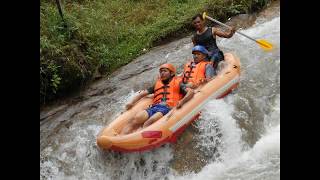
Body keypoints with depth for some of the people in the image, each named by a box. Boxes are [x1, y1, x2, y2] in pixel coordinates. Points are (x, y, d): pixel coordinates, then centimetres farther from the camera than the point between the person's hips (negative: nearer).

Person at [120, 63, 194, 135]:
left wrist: (182, 101, -18)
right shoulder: (157, 84, 30)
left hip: (168, 108, -4)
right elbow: (143, 93, 29)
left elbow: (191, 91, 2)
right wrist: (132, 102, 11)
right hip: (154, 107, 4)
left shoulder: (177, 83, 17)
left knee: (149, 122, -34)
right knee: (135, 119, -25)